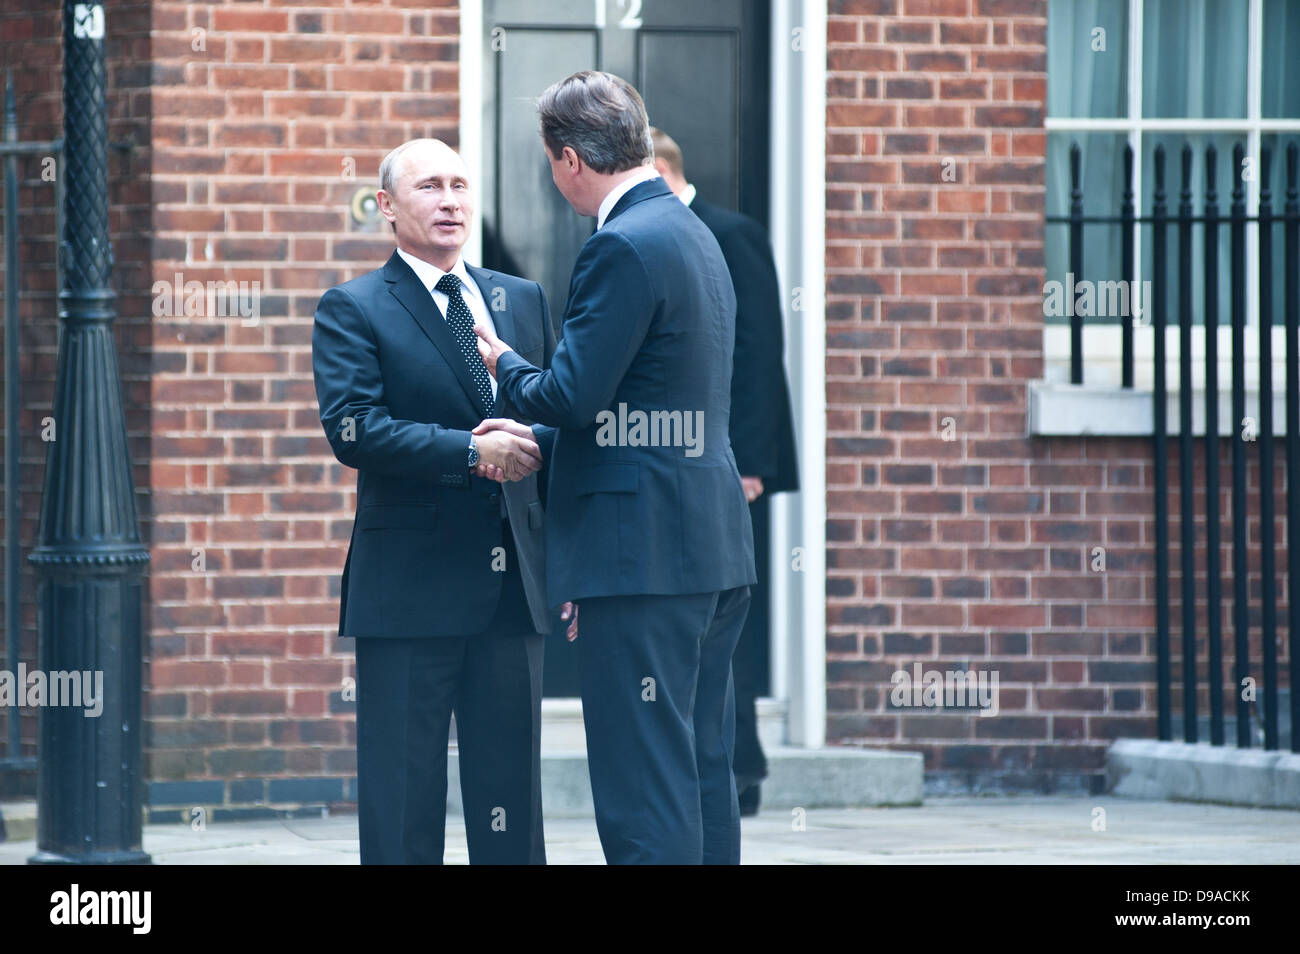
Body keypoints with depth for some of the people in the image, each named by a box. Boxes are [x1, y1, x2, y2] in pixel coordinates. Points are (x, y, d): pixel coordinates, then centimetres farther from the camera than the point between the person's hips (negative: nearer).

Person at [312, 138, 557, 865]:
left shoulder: (524, 301, 16)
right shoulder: (354, 310, 0)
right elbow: (355, 430, -14)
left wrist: (532, 444, -5)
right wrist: (472, 453, -21)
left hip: (514, 585, 4)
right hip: (410, 590, -4)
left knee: (511, 798, 8)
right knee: (404, 800, -2)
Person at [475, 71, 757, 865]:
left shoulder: (622, 247, -14)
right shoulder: (695, 235, 16)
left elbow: (570, 398, -18)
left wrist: (504, 363, 2)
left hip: (645, 556, -10)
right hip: (716, 552, 10)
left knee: (643, 785, -8)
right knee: (705, 775, 13)